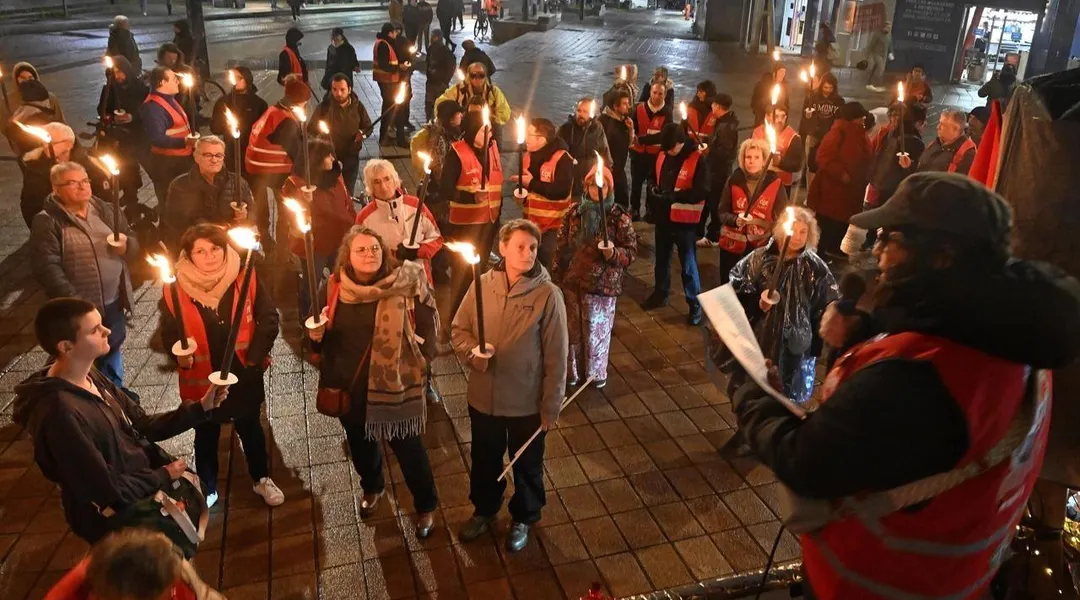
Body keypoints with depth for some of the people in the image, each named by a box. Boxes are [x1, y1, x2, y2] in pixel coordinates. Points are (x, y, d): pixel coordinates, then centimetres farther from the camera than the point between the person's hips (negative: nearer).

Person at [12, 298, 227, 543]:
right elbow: (107, 490, -25)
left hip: (144, 481, 7)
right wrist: (163, 476, -12)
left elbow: (143, 426, 3)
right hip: (119, 518, -7)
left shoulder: (92, 376, -4)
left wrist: (200, 408, -6)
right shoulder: (60, 414, -30)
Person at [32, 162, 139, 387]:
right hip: (79, 308, -6)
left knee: (112, 353, 22)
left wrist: (126, 245, -15)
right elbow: (47, 267, -20)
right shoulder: (47, 221, -11)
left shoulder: (106, 210, 6)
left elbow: (134, 244, 11)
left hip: (113, 302, 6)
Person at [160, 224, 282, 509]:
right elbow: (169, 334, -4)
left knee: (251, 428, 20)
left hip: (244, 374, 1)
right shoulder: (175, 290, -12)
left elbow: (268, 318, -6)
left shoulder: (245, 279, -12)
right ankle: (207, 489, 40)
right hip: (201, 379, 0)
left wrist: (256, 355, -13)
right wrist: (180, 356, -24)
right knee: (206, 435, 19)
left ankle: (262, 479, 41)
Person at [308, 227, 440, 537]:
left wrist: (420, 362, -13)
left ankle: (426, 506, 35)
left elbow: (427, 327, -5)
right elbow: (322, 337, 8)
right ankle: (372, 488, 56)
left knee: (409, 448, 10)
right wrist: (316, 335, -13)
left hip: (395, 385, -4)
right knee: (360, 443, 26)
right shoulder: (333, 288, -5)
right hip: (348, 386, 4)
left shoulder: (405, 285, -14)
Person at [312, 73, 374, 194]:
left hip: (351, 156, 2)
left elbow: (368, 126, 5)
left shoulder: (358, 106, -5)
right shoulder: (324, 106, -10)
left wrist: (362, 133, -18)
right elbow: (311, 129, -7)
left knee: (348, 192, 16)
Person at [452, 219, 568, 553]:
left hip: (526, 402, -3)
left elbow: (556, 357, -13)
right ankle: (484, 510, 52)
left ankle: (523, 519, 46)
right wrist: (471, 351, -19)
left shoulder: (547, 294, -18)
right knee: (484, 460, 25)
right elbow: (458, 330, 3)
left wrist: (551, 406, -9)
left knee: (526, 465, 20)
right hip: (483, 397, 3)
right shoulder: (482, 284, -9)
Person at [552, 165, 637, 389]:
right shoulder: (574, 212, 1)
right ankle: (572, 370, 35)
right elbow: (561, 246, 7)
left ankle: (596, 373, 31)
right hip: (572, 281, 3)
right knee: (572, 329, 15)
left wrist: (614, 253, -28)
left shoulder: (620, 217, -9)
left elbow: (632, 251, -7)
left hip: (602, 285, -3)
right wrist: (557, 277, 7)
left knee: (596, 331, 9)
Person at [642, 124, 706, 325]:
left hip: (684, 221, -6)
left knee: (688, 265, 1)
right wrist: (655, 192, 1)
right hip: (663, 217, 6)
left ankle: (695, 305, 13)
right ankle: (660, 294, 40)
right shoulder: (662, 155, 2)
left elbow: (702, 191, -22)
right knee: (662, 259, 22)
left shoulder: (697, 159, -16)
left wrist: (674, 196, -28)